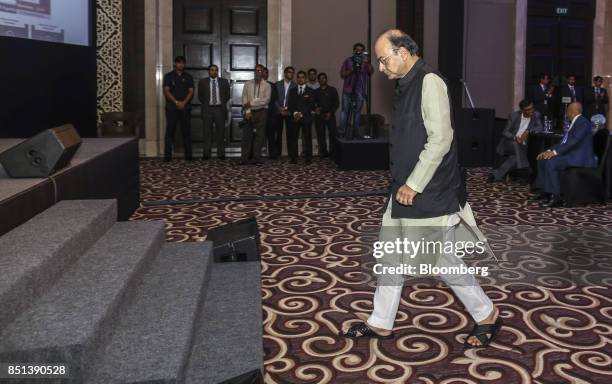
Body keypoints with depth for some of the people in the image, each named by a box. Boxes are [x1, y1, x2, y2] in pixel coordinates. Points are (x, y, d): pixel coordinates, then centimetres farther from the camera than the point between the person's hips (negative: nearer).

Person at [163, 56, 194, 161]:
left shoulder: (188, 77, 11)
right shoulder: (168, 76, 5)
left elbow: (191, 91, 4)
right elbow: (166, 91, -3)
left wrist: (184, 102, -11)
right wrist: (176, 102, -13)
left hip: (185, 107, 2)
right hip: (172, 108, -2)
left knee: (186, 131, 0)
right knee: (170, 131, -4)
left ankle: (188, 155, 2)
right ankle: (167, 155, -3)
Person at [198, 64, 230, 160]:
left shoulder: (224, 82, 9)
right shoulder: (203, 82, 7)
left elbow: (227, 95, 14)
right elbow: (200, 95, 12)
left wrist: (223, 103, 7)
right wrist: (205, 104, 7)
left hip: (220, 109, 1)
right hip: (207, 109, -1)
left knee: (220, 132, 2)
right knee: (207, 132, 1)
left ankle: (221, 154, 7)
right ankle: (206, 154, 4)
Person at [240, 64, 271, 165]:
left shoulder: (267, 86, 3)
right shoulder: (247, 84, 8)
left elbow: (266, 100, -8)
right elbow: (244, 99, 2)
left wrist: (251, 103, -12)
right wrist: (248, 111, -9)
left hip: (261, 112, -1)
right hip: (249, 112, 1)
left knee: (259, 136, 0)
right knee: (246, 135, -1)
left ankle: (257, 159, 5)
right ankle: (245, 159, 0)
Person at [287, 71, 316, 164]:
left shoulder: (310, 91, 9)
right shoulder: (292, 91, 17)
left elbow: (311, 105, 0)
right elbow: (290, 104, 8)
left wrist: (301, 114, -11)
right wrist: (294, 113, -11)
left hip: (306, 117, -2)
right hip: (295, 117, 2)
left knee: (307, 138, -3)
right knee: (293, 138, -5)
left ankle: (308, 158, 1)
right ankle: (294, 158, -1)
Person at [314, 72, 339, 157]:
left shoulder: (332, 90, 9)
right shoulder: (316, 91, 16)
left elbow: (336, 103, 4)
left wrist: (330, 112, -7)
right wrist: (316, 108, -7)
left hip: (330, 115, -2)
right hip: (319, 116, 2)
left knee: (332, 134, -12)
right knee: (320, 135, -3)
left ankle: (333, 152, -8)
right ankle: (323, 152, 1)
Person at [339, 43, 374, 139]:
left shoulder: (365, 62, 9)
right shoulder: (348, 61, 11)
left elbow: (371, 71, -10)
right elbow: (342, 74, 3)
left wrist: (367, 63, -28)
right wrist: (351, 70, -14)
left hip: (360, 91, 0)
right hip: (348, 89, 0)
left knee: (357, 111, -2)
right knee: (345, 110, -4)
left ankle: (355, 131, -1)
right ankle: (342, 131, -4)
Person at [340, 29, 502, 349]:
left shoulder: (429, 82, -16)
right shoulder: (407, 86, 12)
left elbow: (440, 139, -22)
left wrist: (413, 185, -20)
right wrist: (403, 185, 15)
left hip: (430, 192, -9)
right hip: (406, 190, 9)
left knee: (442, 260, 1)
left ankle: (486, 316, 22)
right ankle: (381, 323, 26)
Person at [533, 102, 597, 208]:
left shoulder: (583, 122, -11)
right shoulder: (574, 123, 20)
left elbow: (574, 142, -23)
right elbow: (564, 142, 17)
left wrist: (555, 152, -25)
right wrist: (549, 151, 4)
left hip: (581, 159, -10)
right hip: (571, 155, 10)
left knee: (551, 162, -28)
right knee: (543, 159, 5)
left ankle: (556, 197, -27)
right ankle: (546, 191, 5)